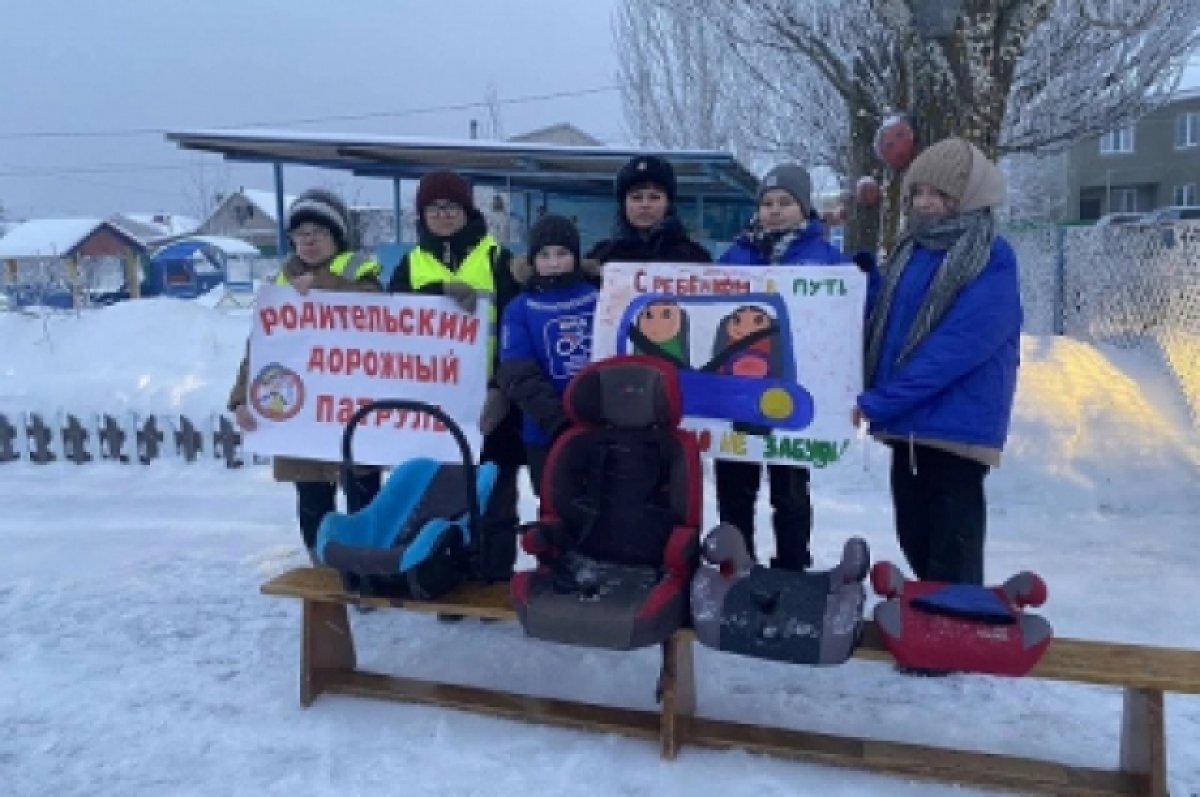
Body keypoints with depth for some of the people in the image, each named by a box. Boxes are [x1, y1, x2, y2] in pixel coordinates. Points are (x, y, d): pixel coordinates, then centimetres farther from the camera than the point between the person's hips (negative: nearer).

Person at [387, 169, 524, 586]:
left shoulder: (497, 258, 4)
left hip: (488, 395, -2)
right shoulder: (410, 265, 13)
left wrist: (502, 386, -15)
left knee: (493, 494, 5)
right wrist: (444, 291, -21)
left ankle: (494, 578, 16)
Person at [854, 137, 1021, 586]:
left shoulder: (992, 263, -12)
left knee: (951, 564, 0)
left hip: (957, 427, -7)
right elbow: (882, 327, 17)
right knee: (914, 541, 17)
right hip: (908, 425, 8)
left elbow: (956, 347, -21)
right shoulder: (911, 251, 11)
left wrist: (877, 402, -20)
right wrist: (870, 395, 1)